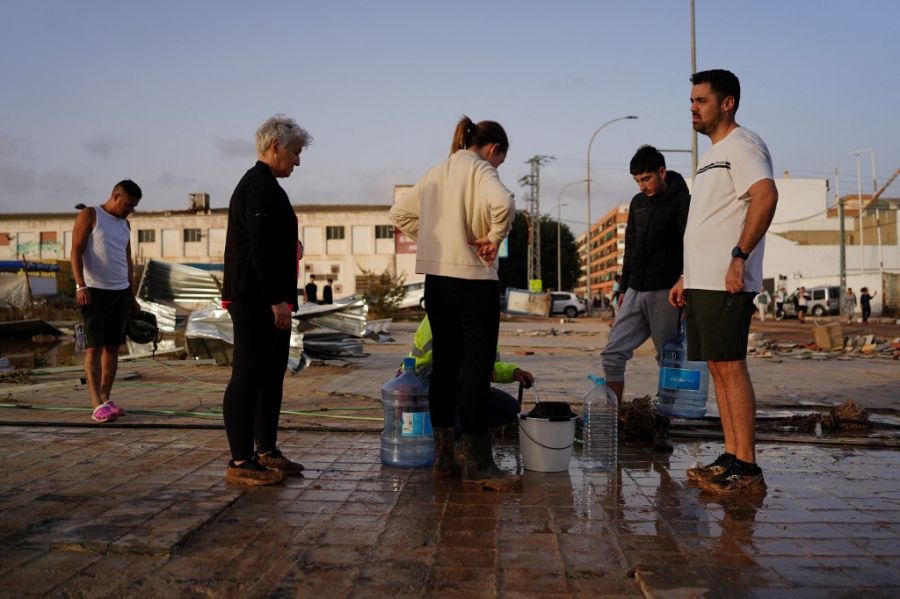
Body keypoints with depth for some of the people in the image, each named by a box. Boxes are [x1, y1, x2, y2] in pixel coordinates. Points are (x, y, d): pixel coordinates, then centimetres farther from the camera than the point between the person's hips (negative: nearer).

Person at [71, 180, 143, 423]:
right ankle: (97, 405, -11)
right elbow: (76, 252, -9)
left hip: (121, 292, 6)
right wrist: (80, 286, -21)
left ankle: (106, 399, 13)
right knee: (94, 347, -7)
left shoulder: (124, 224, 17)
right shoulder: (89, 216, -1)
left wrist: (132, 296, 18)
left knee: (113, 347, 6)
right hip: (95, 291, -6)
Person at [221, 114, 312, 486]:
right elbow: (261, 248, -21)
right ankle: (240, 462, 2)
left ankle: (267, 452, 25)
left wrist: (291, 245, 14)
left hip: (264, 300, 11)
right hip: (257, 300, -11)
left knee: (271, 375, 15)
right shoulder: (261, 186, -14)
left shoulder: (258, 184, 19)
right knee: (247, 376, -5)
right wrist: (277, 300, -22)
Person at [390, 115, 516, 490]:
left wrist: (433, 237, 15)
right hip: (473, 280, -8)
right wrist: (494, 237, -12)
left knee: (445, 365, 12)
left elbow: (400, 212, 21)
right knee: (477, 371, -3)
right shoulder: (480, 169, -7)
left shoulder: (437, 171, 16)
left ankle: (444, 456, 20)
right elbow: (502, 203, -28)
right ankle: (478, 463, 1)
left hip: (436, 280, 8)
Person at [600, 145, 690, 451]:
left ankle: (662, 429, 10)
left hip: (665, 292, -6)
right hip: (636, 291, 6)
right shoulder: (638, 202, 15)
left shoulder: (682, 202, -5)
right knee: (612, 353, -1)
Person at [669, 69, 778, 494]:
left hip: (726, 283, -10)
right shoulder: (711, 155, 23)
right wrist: (686, 278, 21)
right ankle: (731, 457, 15)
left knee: (730, 366, -9)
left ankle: (747, 468, -4)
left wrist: (739, 257, -26)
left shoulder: (742, 145, -6)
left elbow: (766, 196, -23)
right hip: (702, 282, 10)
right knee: (717, 366, 9)